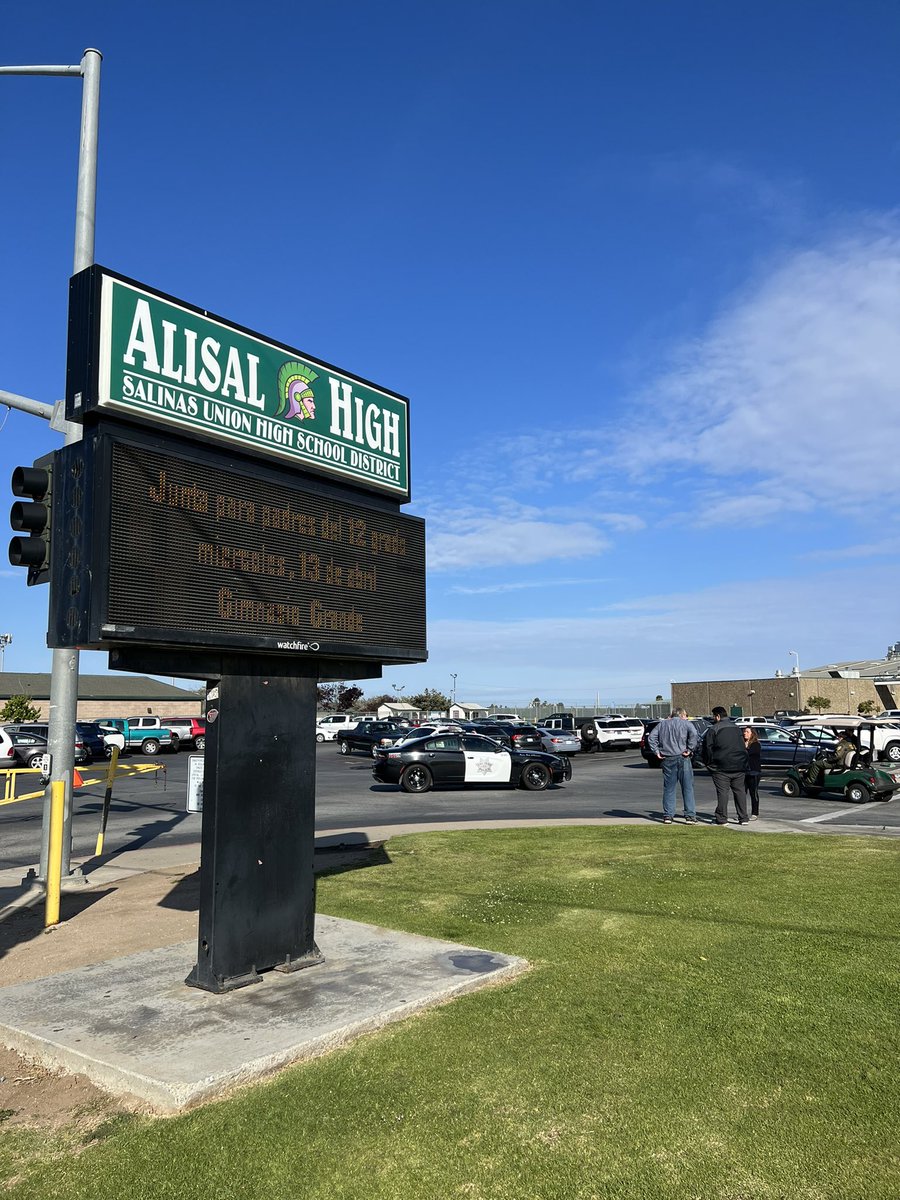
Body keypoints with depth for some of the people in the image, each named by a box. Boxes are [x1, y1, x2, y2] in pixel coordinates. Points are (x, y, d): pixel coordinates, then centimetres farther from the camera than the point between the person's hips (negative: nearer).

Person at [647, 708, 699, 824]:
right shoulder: (685, 723, 2)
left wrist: (657, 751, 3)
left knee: (669, 789, 9)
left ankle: (668, 816, 8)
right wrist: (690, 750, -11)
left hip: (667, 760, 3)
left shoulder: (662, 724, 14)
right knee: (688, 788, 3)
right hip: (682, 758, -3)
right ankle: (690, 815, 1)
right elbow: (693, 734, -16)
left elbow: (651, 737, 6)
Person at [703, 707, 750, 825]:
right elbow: (743, 747, 22)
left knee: (722, 791, -3)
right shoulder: (737, 728, 17)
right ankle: (743, 818, 11)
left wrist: (709, 763, 5)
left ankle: (722, 819, -2)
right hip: (739, 766, 6)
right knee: (739, 790, 11)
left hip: (721, 767, -5)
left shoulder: (713, 729, -5)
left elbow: (707, 748, -5)